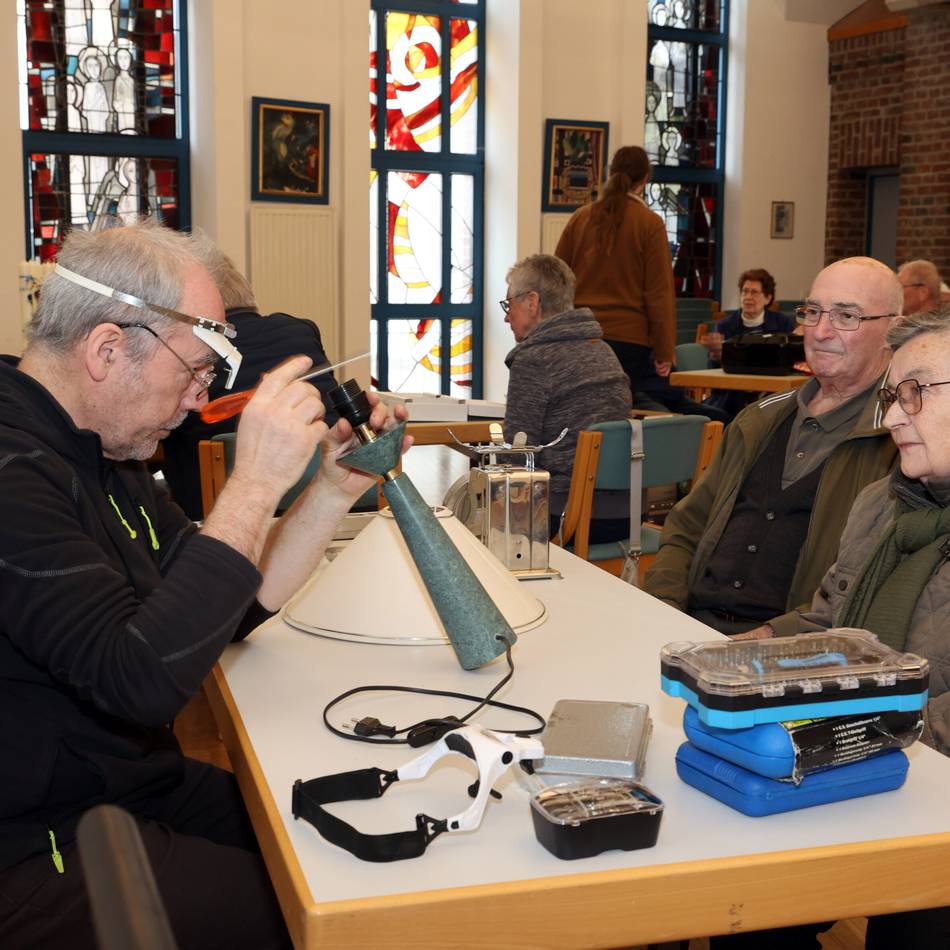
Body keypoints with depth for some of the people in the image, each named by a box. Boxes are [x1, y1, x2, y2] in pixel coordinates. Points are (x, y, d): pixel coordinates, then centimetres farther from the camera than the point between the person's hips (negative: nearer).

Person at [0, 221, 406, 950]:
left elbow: (232, 608, 9)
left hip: (141, 786, 9)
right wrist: (255, 484, -28)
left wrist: (336, 488, -1)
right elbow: (144, 681, -30)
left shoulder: (101, 452, 8)